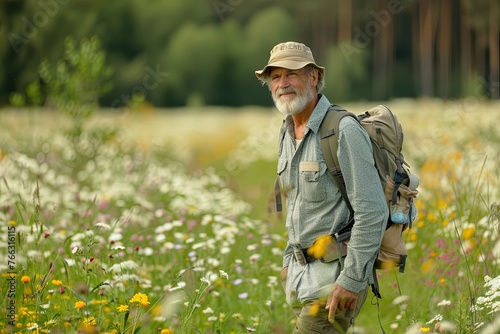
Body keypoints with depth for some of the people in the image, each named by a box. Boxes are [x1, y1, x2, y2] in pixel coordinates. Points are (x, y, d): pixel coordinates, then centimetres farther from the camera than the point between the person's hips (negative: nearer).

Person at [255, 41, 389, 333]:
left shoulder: (344, 131, -18)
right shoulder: (290, 133, 10)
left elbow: (372, 211, -22)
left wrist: (352, 279, -23)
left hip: (337, 273, -9)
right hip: (303, 274, 9)